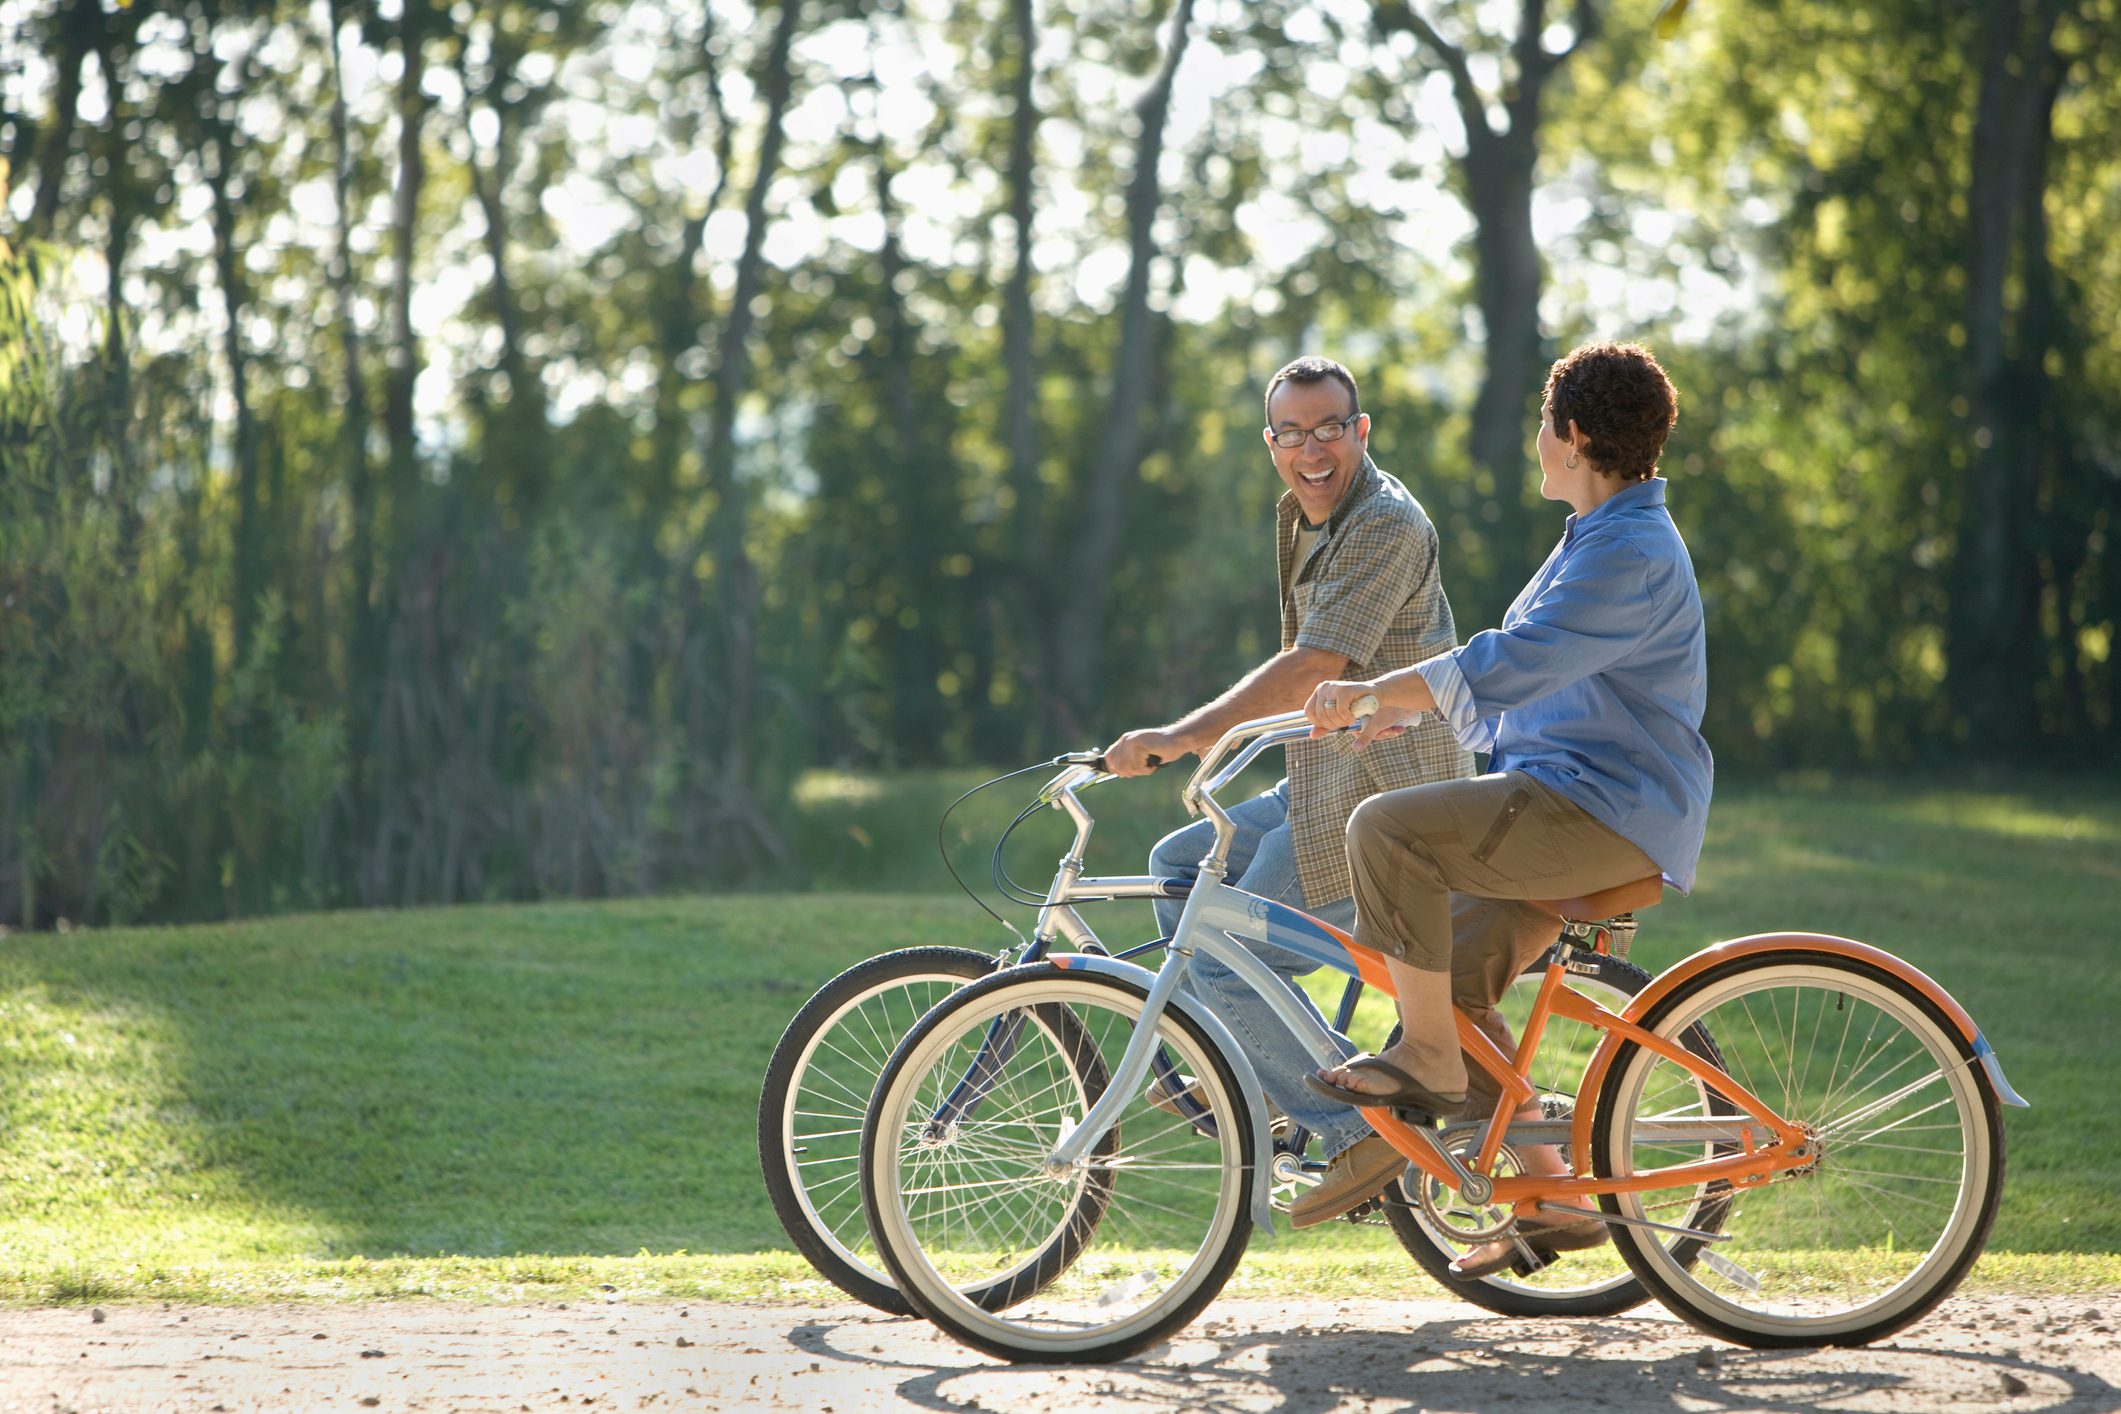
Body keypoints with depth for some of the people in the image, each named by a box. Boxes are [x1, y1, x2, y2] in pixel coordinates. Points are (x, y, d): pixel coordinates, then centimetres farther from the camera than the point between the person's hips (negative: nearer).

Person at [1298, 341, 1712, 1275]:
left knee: (1388, 828, -24)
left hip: (1606, 813, -11)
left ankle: (1427, 1058, -13)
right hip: (1567, 806, 11)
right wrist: (1399, 712, 17)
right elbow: (1523, 674, 28)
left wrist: (1372, 692, -29)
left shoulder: (1632, 552, -15)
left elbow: (1512, 664, -27)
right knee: (1456, 981, 7)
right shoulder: (1599, 537, 20)